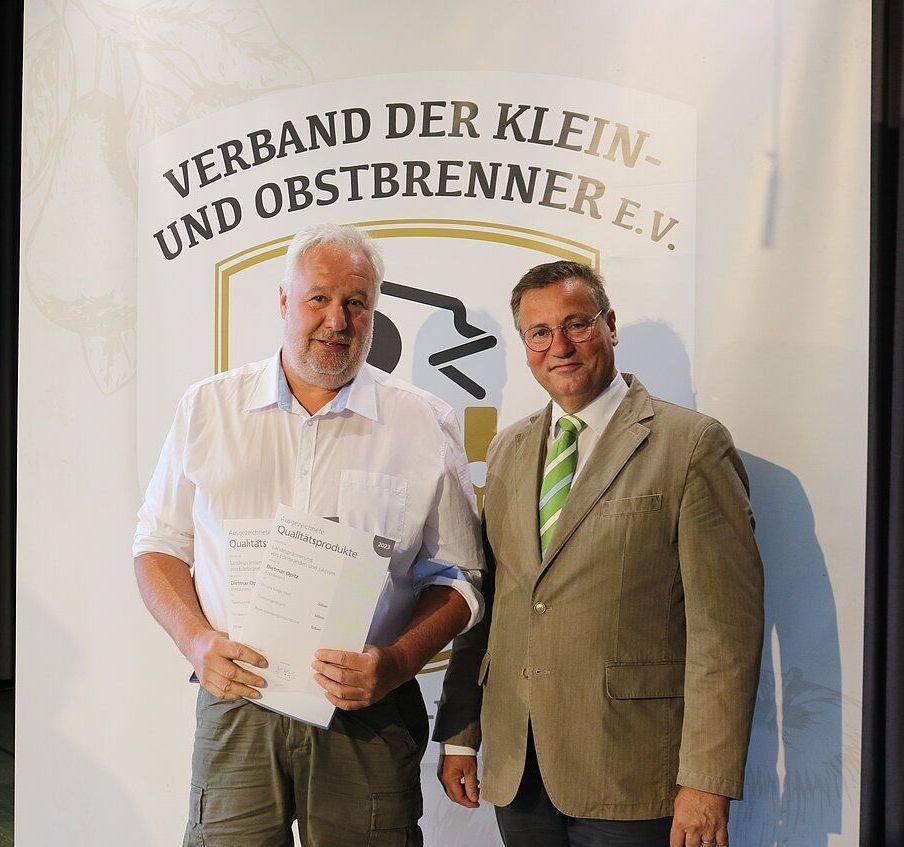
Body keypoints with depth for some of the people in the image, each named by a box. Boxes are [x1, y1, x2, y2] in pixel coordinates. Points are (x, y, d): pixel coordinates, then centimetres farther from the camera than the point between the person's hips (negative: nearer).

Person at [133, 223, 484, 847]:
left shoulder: (426, 426, 1)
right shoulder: (210, 409, 6)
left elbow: (457, 579, 3)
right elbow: (160, 545, 10)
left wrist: (393, 666, -13)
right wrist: (197, 640, -7)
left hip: (368, 721, 0)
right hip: (236, 707, 1)